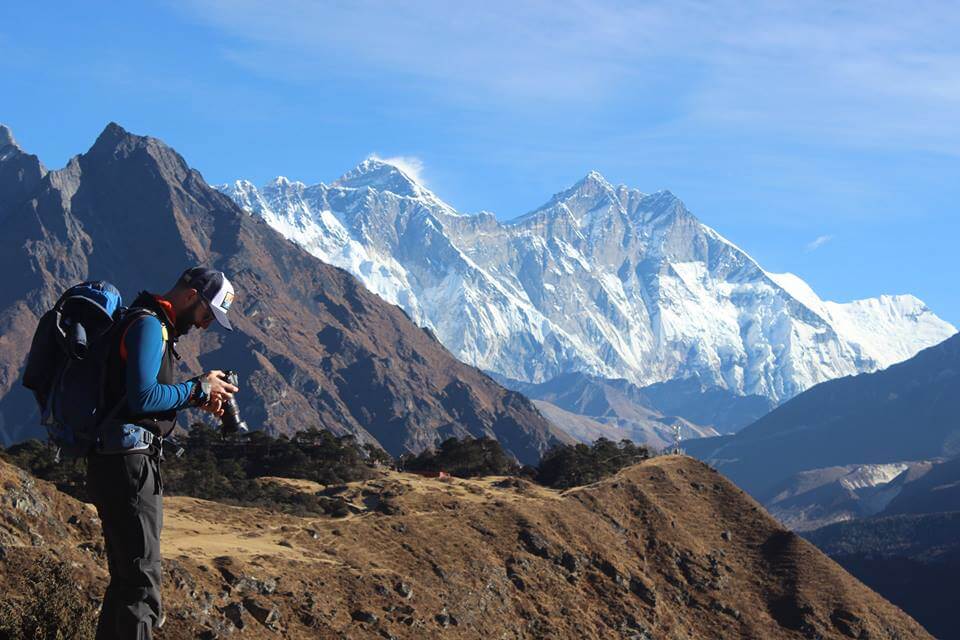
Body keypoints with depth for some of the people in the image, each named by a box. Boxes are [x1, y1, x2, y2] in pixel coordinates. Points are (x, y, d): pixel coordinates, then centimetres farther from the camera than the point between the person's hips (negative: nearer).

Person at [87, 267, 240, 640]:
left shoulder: (153, 326, 20)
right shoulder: (148, 325, -13)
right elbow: (143, 397, -23)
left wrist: (195, 399, 10)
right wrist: (198, 389, -11)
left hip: (120, 464, 11)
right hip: (128, 465, -11)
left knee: (126, 576, 17)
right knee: (141, 582, -10)